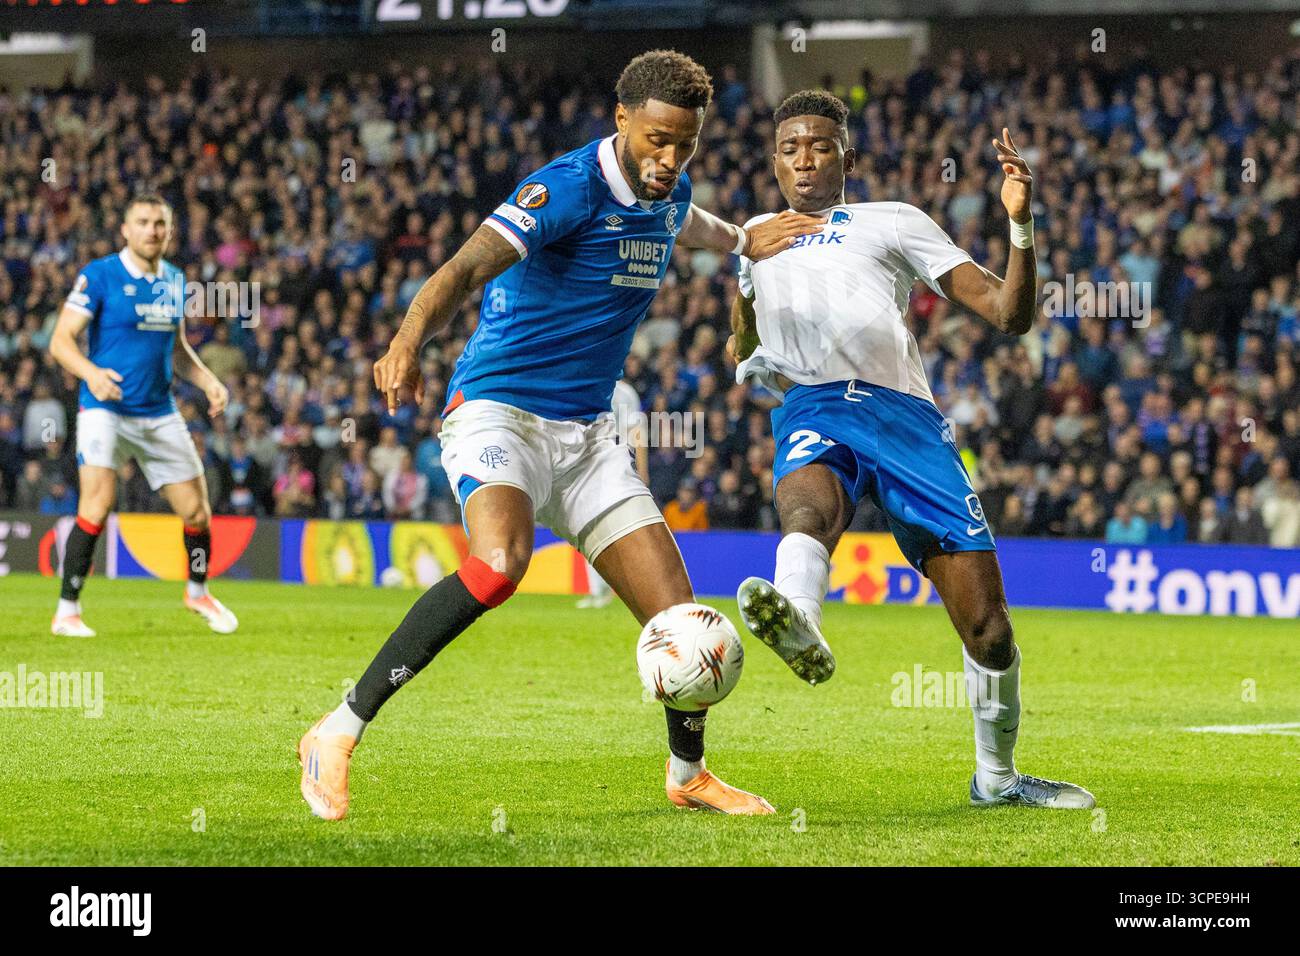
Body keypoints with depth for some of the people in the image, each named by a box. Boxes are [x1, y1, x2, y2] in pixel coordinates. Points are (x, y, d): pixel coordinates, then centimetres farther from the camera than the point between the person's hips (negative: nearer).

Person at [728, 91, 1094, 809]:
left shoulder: (894, 222, 20)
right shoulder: (756, 237, 29)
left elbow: (1009, 315, 12)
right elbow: (742, 346, 44)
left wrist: (1020, 223, -4)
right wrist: (752, 361, 20)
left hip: (903, 412, 0)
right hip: (813, 411, 0)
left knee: (987, 627, -8)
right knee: (806, 507, -40)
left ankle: (997, 777, 14)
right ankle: (798, 626, -74)